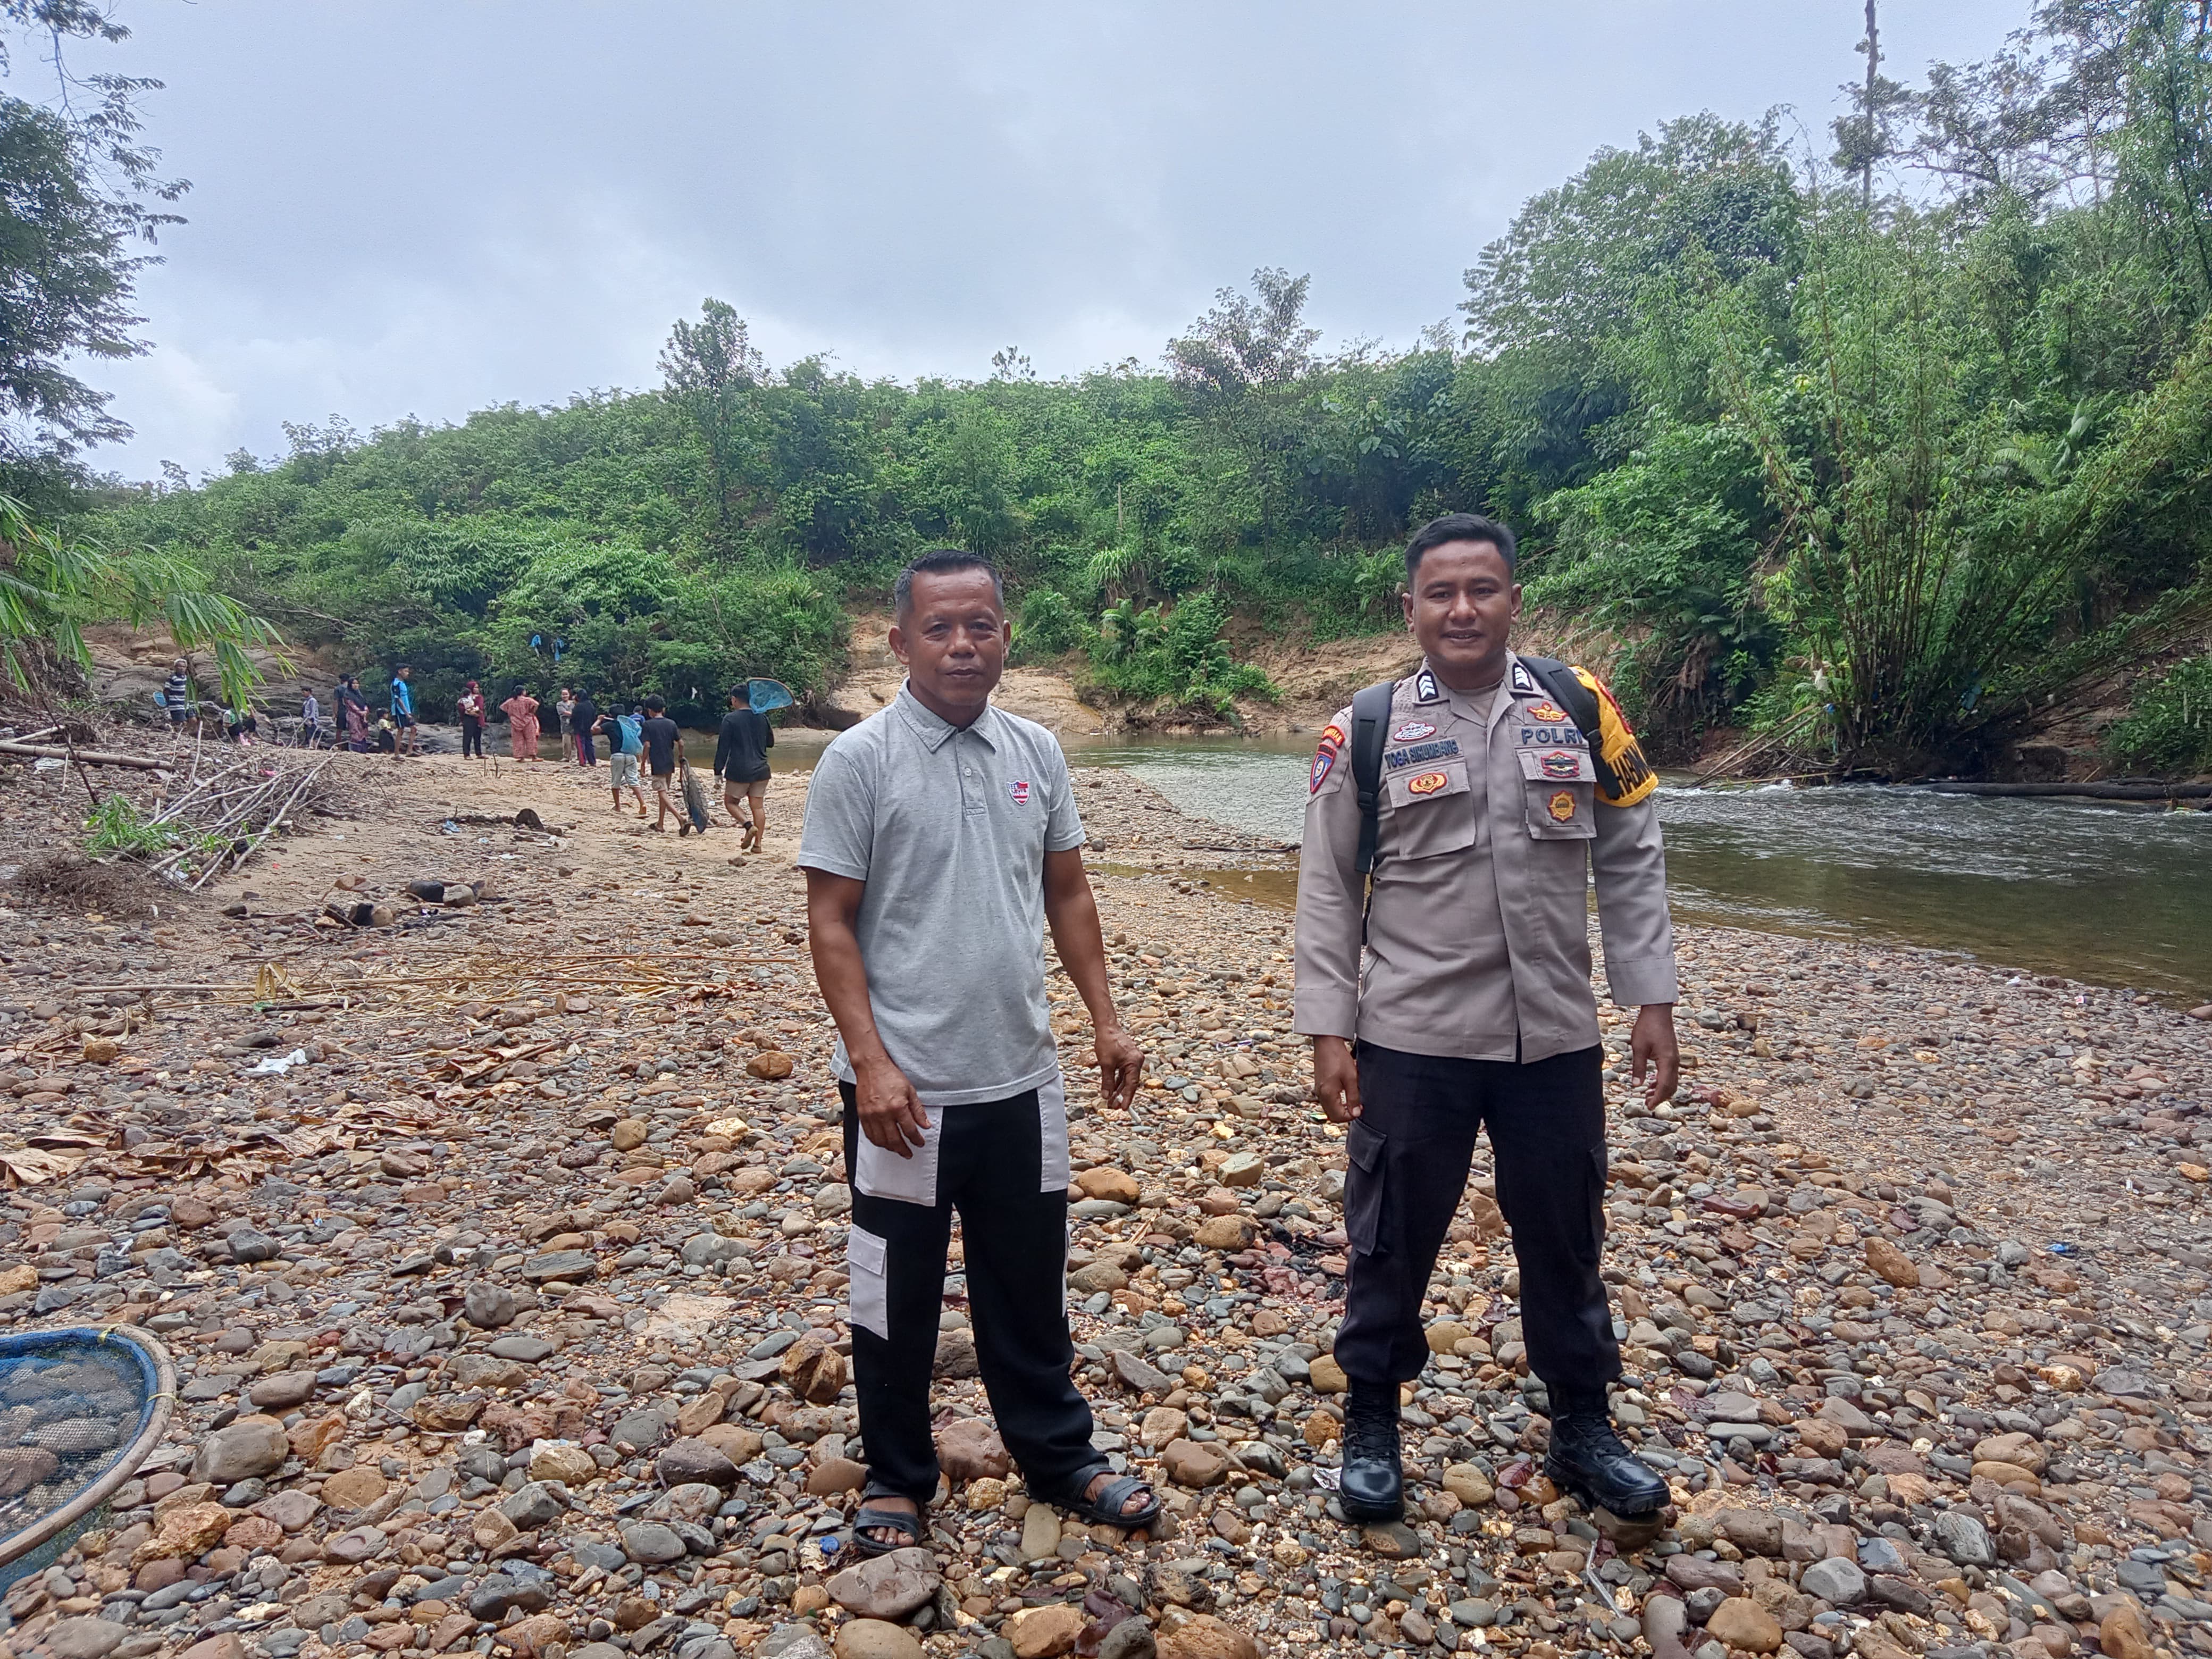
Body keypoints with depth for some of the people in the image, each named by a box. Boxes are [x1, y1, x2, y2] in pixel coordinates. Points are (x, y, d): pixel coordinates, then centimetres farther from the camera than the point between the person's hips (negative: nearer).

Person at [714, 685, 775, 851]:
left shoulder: (730, 719, -8)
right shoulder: (762, 718, 5)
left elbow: (723, 748, -8)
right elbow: (771, 743, 18)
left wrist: (718, 771, -2)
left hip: (739, 771, -4)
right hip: (761, 770, 4)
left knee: (731, 802, 11)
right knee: (758, 806, 6)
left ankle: (749, 826, -12)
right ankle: (758, 843, 3)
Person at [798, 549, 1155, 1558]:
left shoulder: (1036, 752, 4)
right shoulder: (858, 761, -10)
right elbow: (831, 923, -10)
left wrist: (1106, 1019, 6)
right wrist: (870, 1063, -17)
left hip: (1020, 1078, 4)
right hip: (906, 1087, -4)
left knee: (1030, 1286, 19)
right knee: (897, 1295, 14)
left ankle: (1058, 1459, 38)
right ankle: (897, 1477, 35)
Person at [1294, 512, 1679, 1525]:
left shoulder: (1581, 710, 2)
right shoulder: (1367, 731, -4)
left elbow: (1631, 865, 6)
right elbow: (1328, 895, -2)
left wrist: (1651, 1000, 2)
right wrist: (1330, 1030, -6)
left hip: (1556, 1039, 2)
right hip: (1410, 1042, -2)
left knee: (1564, 1240, 18)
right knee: (1392, 1241, 12)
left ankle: (1582, 1431, 39)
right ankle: (1371, 1425, 34)